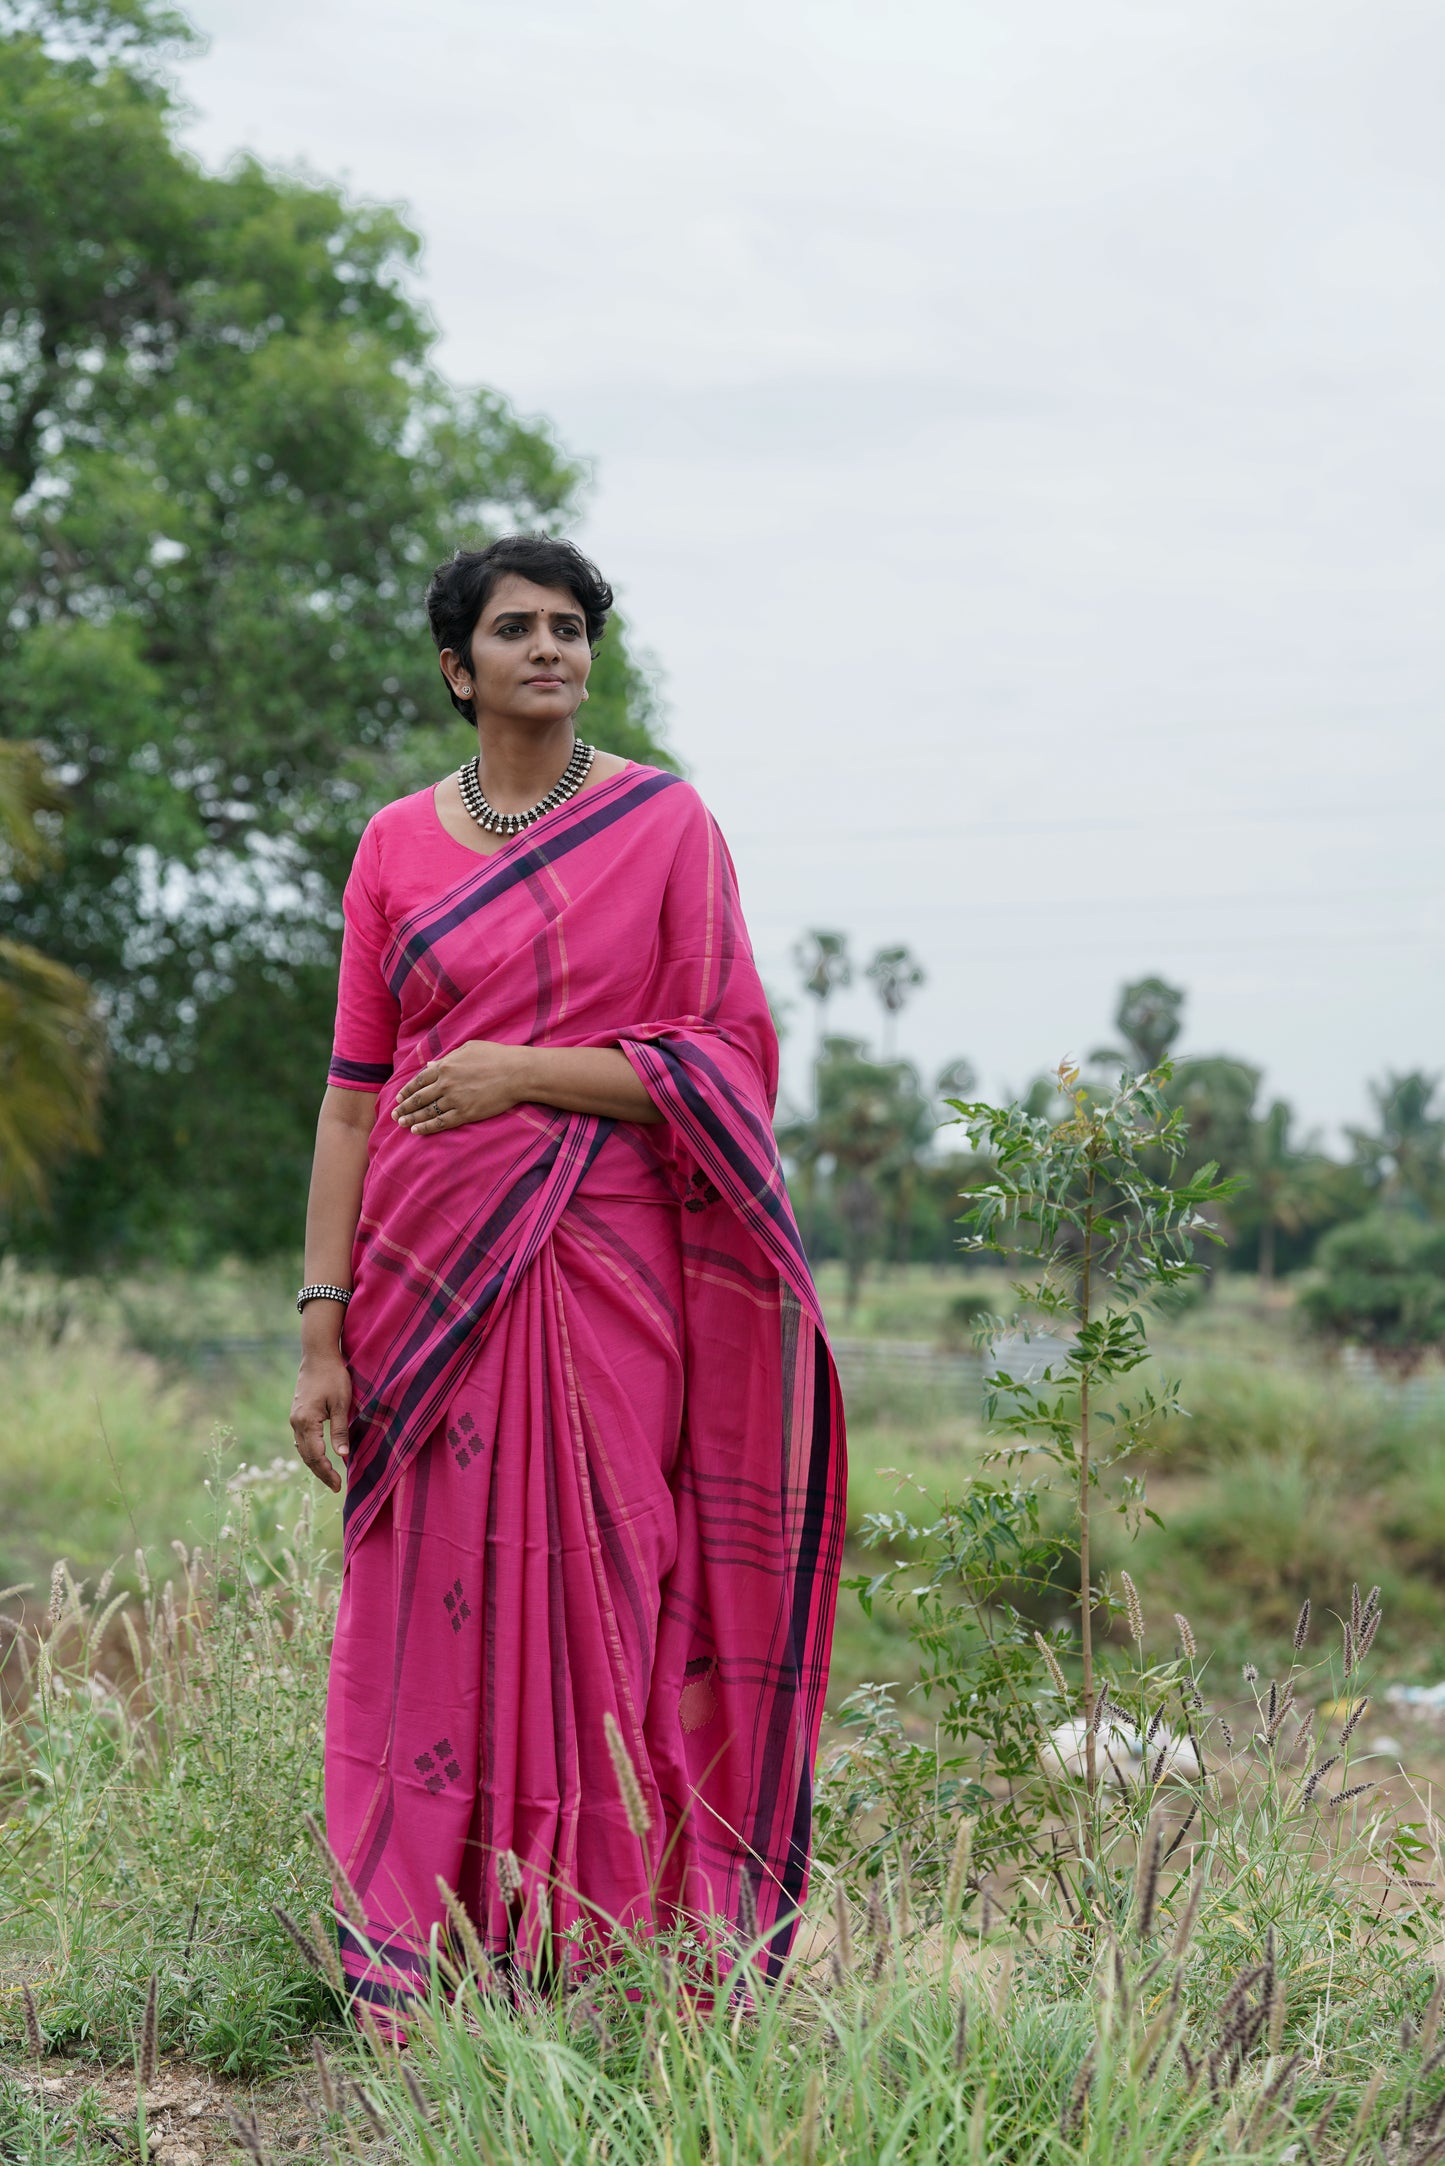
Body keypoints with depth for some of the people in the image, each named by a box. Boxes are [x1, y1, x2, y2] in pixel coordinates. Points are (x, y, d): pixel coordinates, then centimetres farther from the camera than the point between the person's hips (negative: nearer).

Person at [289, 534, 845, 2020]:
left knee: (601, 1605, -3)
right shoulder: (396, 846, 8)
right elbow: (352, 1094, 6)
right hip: (429, 1275, 2)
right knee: (436, 1605, 2)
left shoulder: (663, 823, 2)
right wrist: (322, 1329, 1)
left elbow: (727, 1061, -2)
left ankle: (603, 1965, 8)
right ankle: (420, 1992, 11)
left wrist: (529, 1074, -13)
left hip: (605, 1269, -2)